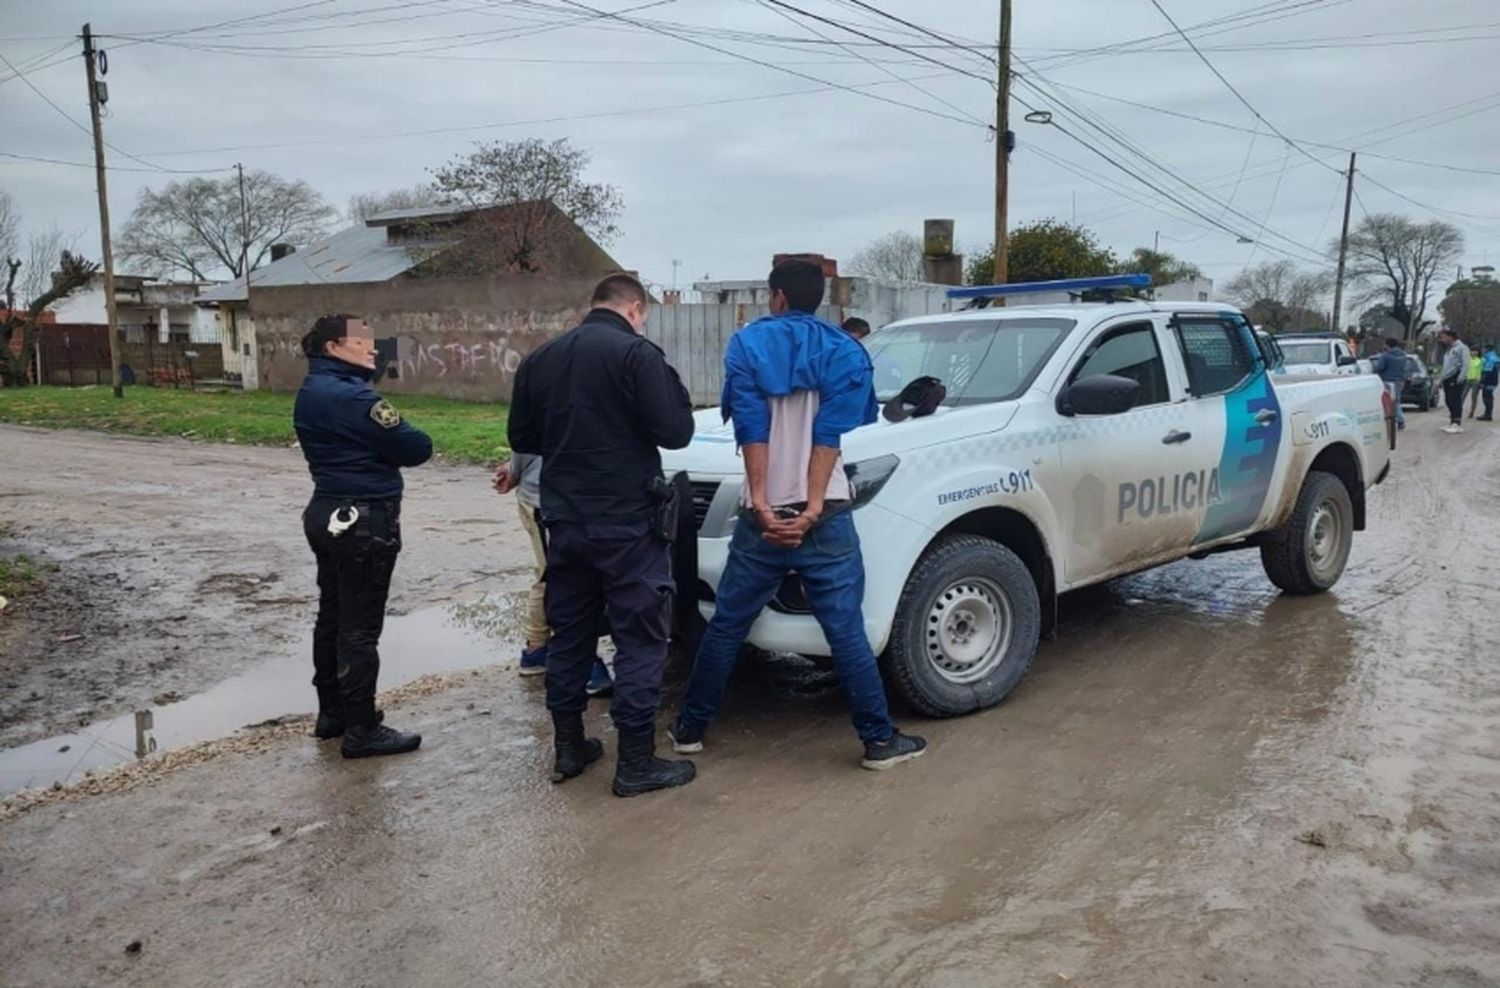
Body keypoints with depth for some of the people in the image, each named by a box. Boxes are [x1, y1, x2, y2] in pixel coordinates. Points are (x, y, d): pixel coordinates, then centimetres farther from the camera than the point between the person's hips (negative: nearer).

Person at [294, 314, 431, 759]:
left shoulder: (311, 392, 12)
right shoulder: (352, 396, -20)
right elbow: (416, 448, -19)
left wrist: (384, 438, -1)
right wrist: (403, 436, 2)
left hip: (328, 512, 10)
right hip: (363, 519, -10)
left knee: (332, 616, 17)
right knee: (360, 627, -4)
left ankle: (332, 712, 29)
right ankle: (362, 730, 4)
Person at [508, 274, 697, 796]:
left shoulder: (540, 358, 8)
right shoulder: (637, 353, -11)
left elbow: (521, 437, 14)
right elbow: (674, 432, -14)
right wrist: (670, 383, 3)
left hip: (565, 521, 6)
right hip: (627, 522, -6)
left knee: (569, 633, 16)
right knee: (641, 637, 1)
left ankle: (568, 748, 24)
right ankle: (636, 762, 5)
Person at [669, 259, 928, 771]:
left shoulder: (747, 344, 6)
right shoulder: (844, 351, 7)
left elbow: (750, 427, -6)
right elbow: (830, 433, -6)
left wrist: (761, 503, -11)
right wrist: (813, 505, -12)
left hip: (762, 515, 1)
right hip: (827, 517, 0)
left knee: (726, 626, 12)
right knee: (846, 633, 4)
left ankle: (690, 728, 23)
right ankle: (880, 740, 9)